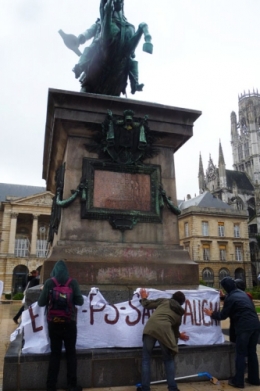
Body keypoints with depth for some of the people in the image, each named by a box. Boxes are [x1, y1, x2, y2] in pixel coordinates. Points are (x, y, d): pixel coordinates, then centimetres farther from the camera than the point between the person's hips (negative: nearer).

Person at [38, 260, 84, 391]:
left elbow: (41, 302, -4)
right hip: (69, 323, -1)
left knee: (55, 354, 12)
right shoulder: (73, 282, -6)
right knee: (71, 353, 11)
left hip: (53, 323, 1)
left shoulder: (49, 283, -5)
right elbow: (80, 301, -7)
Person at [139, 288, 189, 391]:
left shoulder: (164, 301, 23)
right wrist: (179, 335, 55)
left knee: (146, 359, 10)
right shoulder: (179, 313, 25)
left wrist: (144, 298, 45)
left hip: (151, 327, 0)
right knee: (168, 360, 21)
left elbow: (147, 304, 23)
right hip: (164, 330, 1)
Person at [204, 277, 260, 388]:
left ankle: (238, 381, 7)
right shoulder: (242, 293, 17)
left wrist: (212, 314, 20)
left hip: (244, 327, -7)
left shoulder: (230, 298, -5)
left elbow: (223, 315, 0)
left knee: (240, 354, 3)